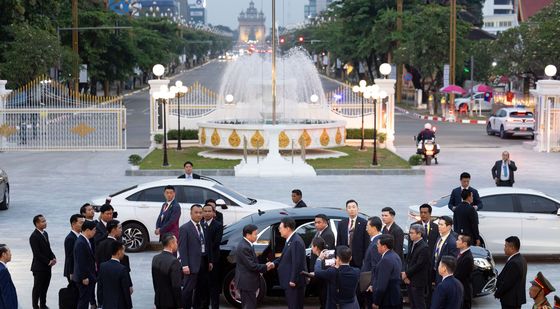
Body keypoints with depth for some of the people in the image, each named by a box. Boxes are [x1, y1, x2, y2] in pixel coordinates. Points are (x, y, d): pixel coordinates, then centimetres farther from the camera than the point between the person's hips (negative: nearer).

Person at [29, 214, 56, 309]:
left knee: (45, 287, 14)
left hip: (47, 267, 8)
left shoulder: (45, 233, 10)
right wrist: (48, 261, -16)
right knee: (37, 288, 3)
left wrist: (53, 258, 0)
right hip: (39, 267, -8)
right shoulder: (34, 237, -17)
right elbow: (37, 253, -19)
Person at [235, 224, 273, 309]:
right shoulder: (244, 247, -23)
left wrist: (264, 267, 7)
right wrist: (266, 267, -12)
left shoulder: (245, 245, 10)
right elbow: (251, 265, -23)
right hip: (247, 282, -11)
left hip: (246, 282, 11)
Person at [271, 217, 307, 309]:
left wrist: (293, 280, -22)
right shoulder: (290, 240, 10)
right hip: (290, 281, 10)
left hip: (294, 282, -10)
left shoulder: (296, 242, -22)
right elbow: (285, 257, 19)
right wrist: (275, 263, 2)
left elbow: (297, 263, -24)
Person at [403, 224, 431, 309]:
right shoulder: (413, 244, 10)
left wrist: (406, 274, -13)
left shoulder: (424, 247, -17)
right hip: (409, 280, 8)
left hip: (418, 282, -8)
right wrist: (405, 272, -4)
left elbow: (419, 265, -20)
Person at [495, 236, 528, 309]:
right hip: (518, 297, 10)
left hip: (510, 300, -10)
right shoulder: (521, 259, 9)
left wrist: (497, 294, -8)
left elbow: (506, 283, -22)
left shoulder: (513, 263, -24)